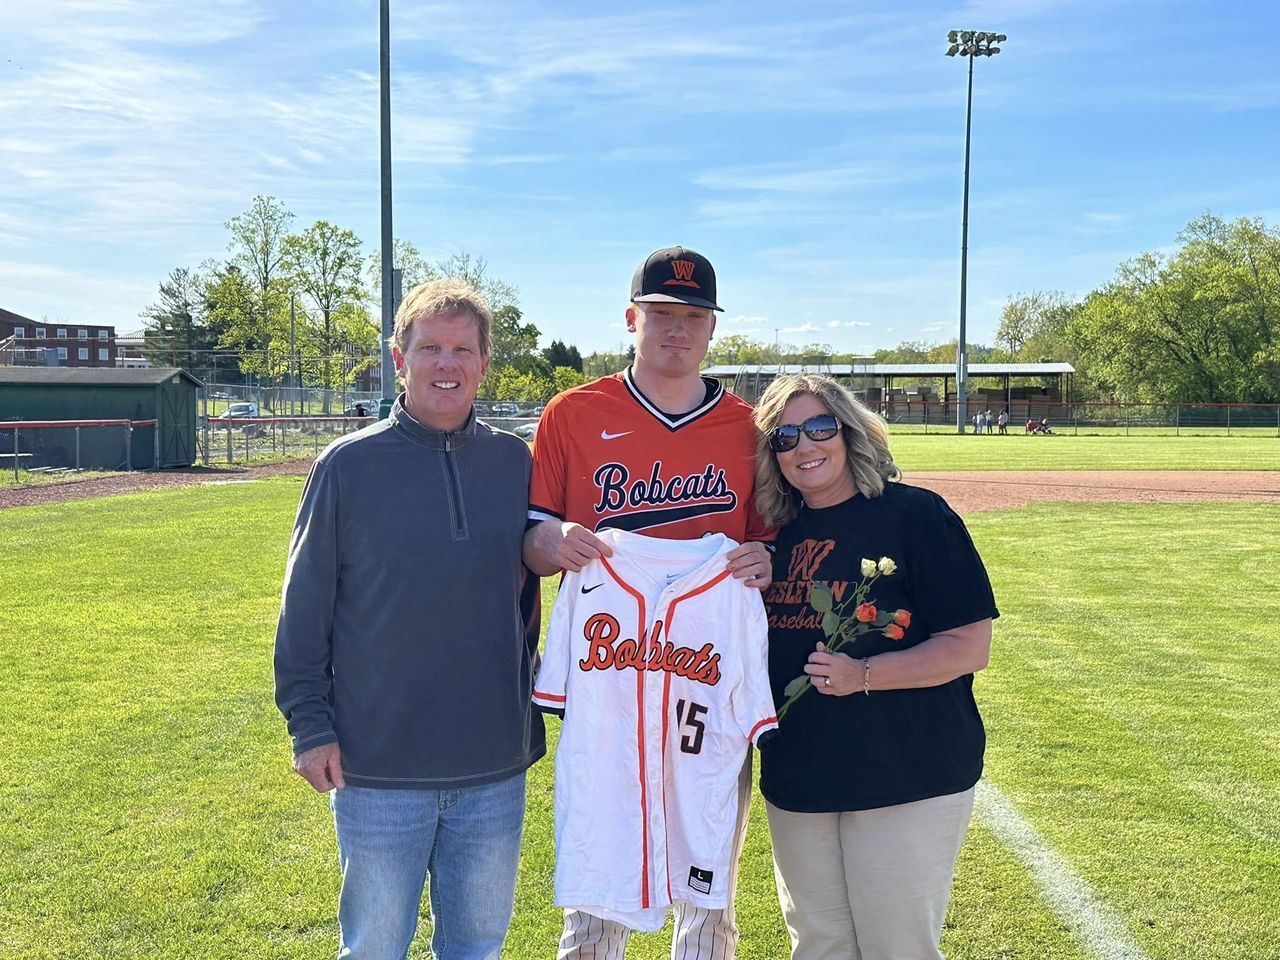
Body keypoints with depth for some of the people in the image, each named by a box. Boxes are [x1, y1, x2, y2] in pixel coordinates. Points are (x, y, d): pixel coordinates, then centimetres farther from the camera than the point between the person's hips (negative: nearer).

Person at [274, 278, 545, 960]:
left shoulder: (514, 462, 3)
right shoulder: (349, 465, -5)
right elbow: (304, 609, -2)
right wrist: (310, 724, -5)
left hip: (495, 768, 3)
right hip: (377, 770, -2)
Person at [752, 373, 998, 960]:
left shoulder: (916, 515, -10)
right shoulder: (780, 535, 8)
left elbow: (969, 647, -13)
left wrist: (864, 676, -23)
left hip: (908, 784, -6)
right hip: (796, 785, 6)